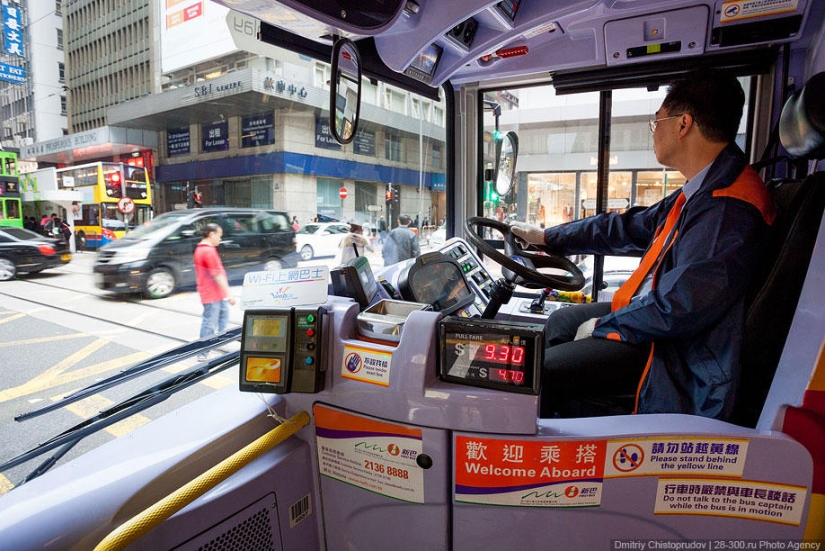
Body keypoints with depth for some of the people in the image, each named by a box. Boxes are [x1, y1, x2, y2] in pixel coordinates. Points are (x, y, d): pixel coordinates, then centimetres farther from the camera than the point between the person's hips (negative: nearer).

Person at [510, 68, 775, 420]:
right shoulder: (704, 191, 7)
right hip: (653, 312, 10)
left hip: (677, 350, -10)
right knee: (558, 323, 21)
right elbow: (631, 227, 14)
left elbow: (679, 308, -31)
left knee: (533, 375, -16)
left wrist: (603, 326, -15)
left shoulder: (728, 210, -27)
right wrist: (547, 238, 19)